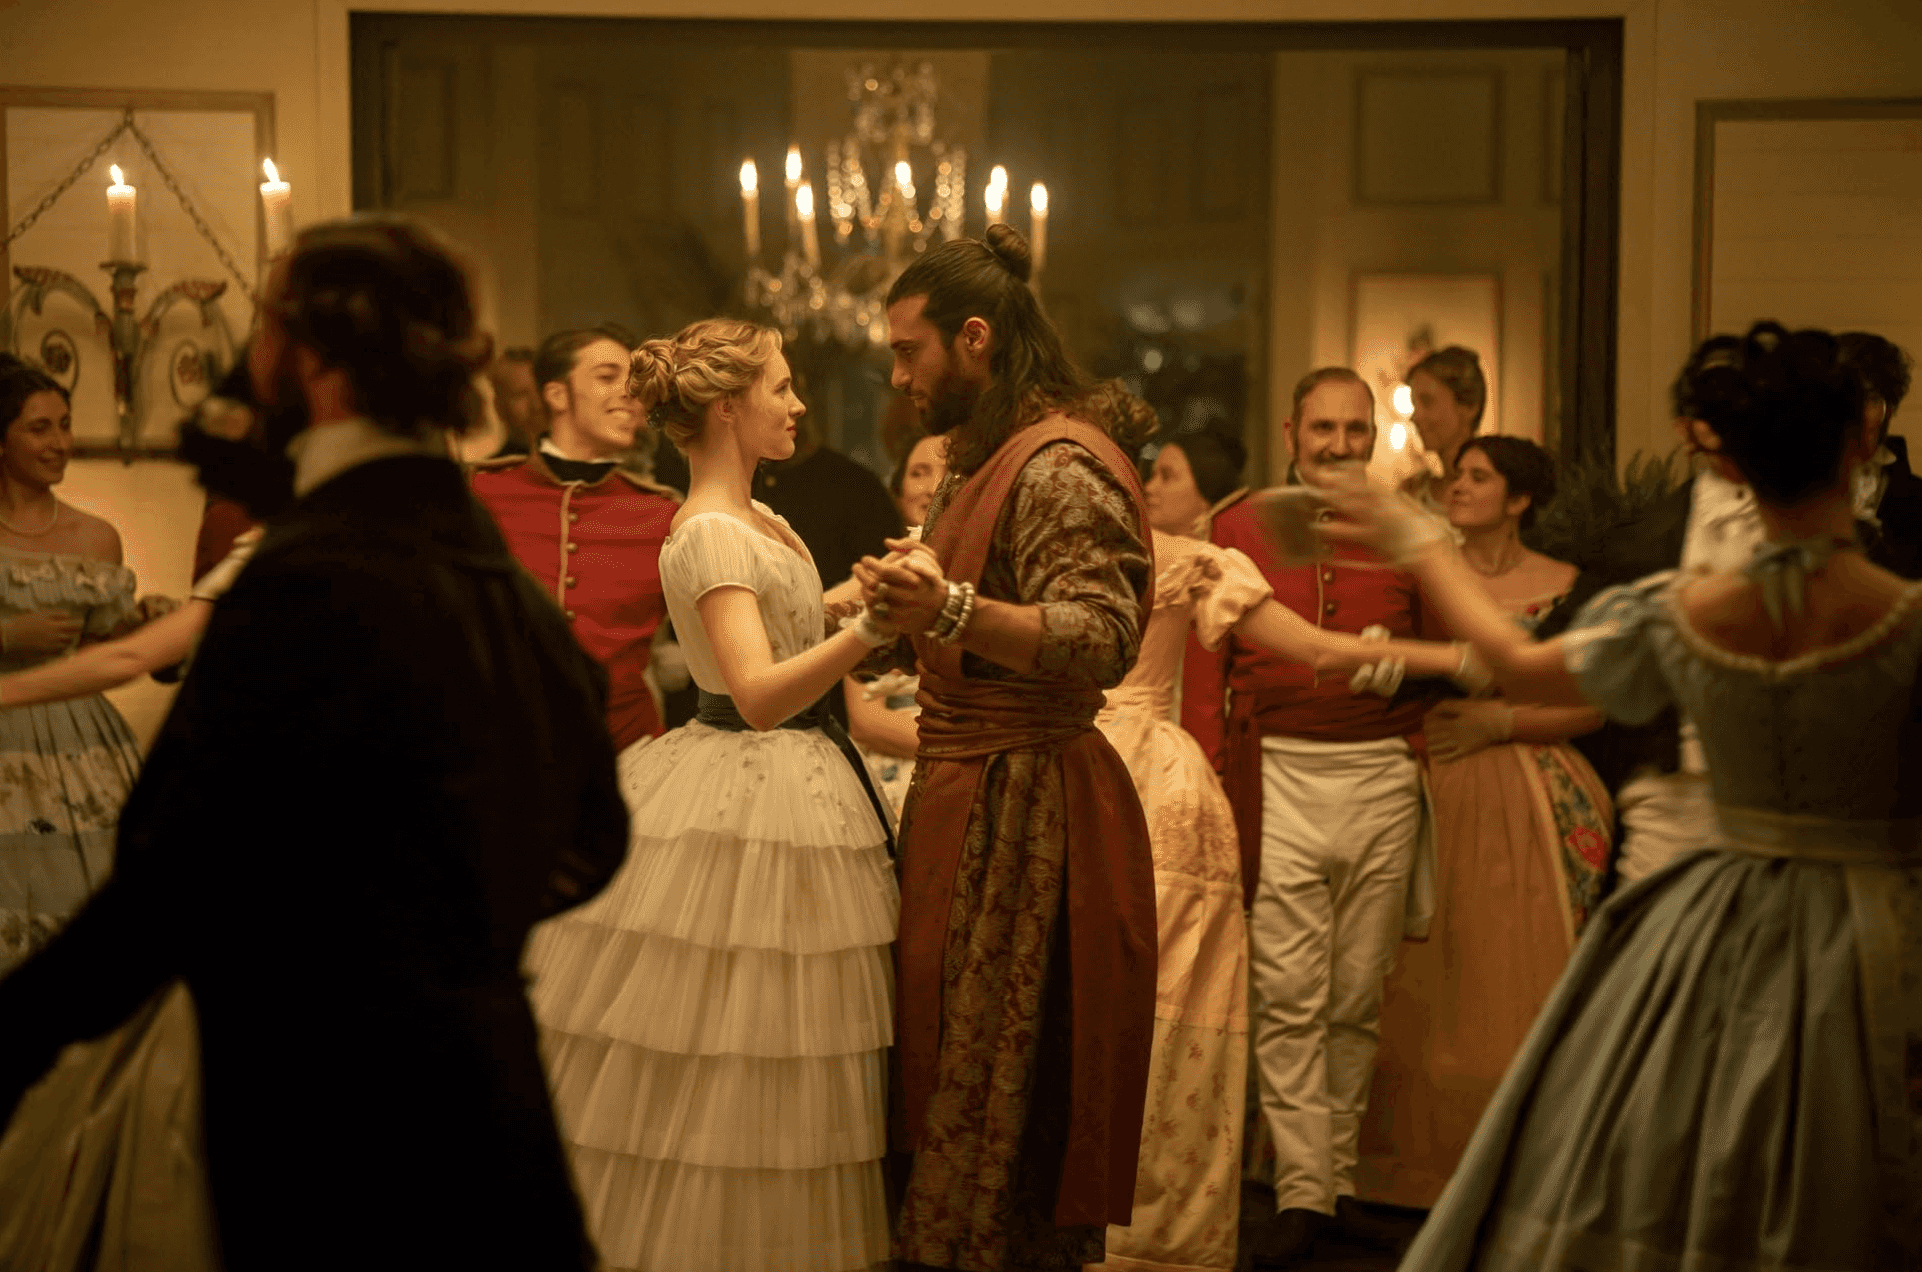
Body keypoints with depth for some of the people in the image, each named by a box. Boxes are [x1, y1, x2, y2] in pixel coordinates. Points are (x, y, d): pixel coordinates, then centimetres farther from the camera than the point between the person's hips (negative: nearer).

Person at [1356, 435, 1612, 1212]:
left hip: (1524, 804, -2)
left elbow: (1592, 706, 0)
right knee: (1426, 980, 0)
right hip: (1431, 796, 2)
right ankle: (1428, 1159, 10)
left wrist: (1499, 721, -10)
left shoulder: (1561, 586, 2)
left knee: (1514, 969, -3)